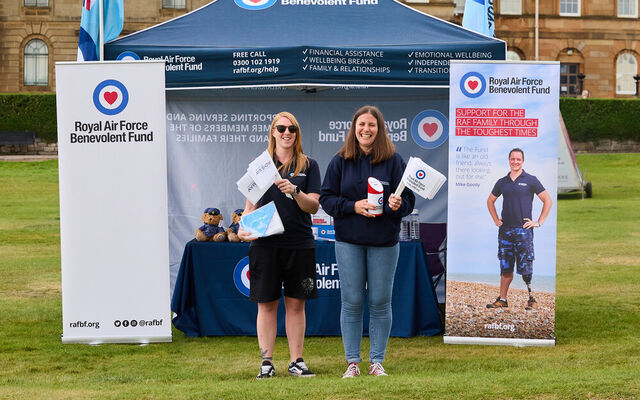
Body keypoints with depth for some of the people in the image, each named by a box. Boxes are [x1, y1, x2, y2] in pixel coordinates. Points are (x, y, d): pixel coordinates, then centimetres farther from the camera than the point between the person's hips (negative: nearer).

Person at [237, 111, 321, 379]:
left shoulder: (308, 166, 6)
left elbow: (314, 207, 0)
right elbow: (251, 204, 9)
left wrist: (295, 191, -17)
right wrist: (243, 227, -9)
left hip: (300, 244, 0)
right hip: (265, 244, 0)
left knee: (296, 304, 5)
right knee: (266, 304, 2)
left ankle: (296, 361, 14)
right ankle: (266, 362, 9)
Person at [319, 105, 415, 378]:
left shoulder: (393, 160, 1)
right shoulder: (340, 161, 3)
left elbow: (409, 199, 0)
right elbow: (326, 198, 1)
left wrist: (397, 205, -23)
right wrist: (353, 206, -14)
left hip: (384, 242, 0)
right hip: (349, 241, 0)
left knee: (380, 303, 4)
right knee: (351, 302, 3)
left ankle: (377, 361, 14)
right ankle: (352, 362, 11)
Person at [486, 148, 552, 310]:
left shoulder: (531, 180, 0)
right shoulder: (502, 182, 12)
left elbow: (548, 201, 1)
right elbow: (490, 201, 27)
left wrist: (539, 222, -2)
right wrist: (496, 220, 16)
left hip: (523, 230, -4)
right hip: (505, 230, 4)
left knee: (525, 268, -4)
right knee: (506, 268, 7)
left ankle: (532, 298, 8)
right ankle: (502, 299, 11)